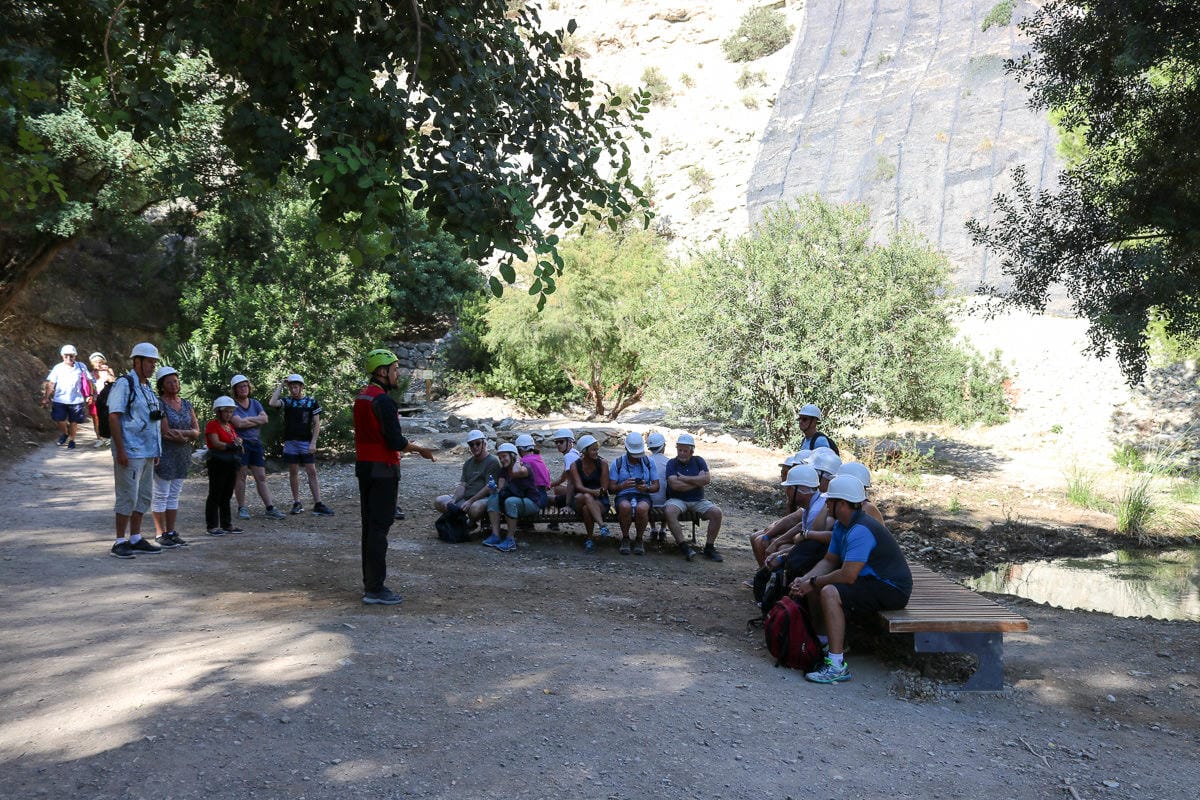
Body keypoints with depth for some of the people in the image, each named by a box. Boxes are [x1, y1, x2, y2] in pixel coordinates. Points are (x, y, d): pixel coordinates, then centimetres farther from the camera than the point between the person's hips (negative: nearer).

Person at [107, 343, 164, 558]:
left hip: (147, 452, 9)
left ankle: (135, 539, 19)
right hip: (130, 452, -9)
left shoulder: (148, 388, 17)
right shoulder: (124, 384, -10)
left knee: (144, 496, 12)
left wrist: (156, 450, 19)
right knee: (127, 497, -6)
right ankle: (120, 542, 1)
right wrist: (120, 450, -21)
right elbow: (114, 417, -15)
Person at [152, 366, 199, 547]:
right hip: (164, 455, -6)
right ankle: (161, 534, 4)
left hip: (182, 456, 6)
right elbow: (165, 431, -17)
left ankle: (171, 531, 15)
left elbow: (196, 431, 5)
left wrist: (181, 433, -13)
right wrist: (187, 436, -8)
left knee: (174, 495, 10)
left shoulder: (186, 404, 11)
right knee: (161, 495, -1)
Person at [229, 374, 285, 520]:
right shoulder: (233, 405, -3)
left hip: (255, 442, 5)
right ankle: (242, 508, 6)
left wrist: (247, 419, -9)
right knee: (241, 475, -2)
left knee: (261, 477, 3)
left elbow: (264, 419, -2)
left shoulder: (255, 403, 13)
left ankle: (270, 508, 1)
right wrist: (257, 421, -5)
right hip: (240, 443, -5)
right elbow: (238, 423, -17)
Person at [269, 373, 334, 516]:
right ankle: (297, 503, 14)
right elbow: (272, 403, -15)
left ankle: (318, 504, -7)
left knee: (312, 472, -4)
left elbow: (316, 424, 2)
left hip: (306, 443, -1)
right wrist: (280, 386, -8)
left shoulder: (311, 402, 3)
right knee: (293, 472, 6)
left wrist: (313, 442, -8)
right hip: (290, 442, 1)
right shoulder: (287, 401, 5)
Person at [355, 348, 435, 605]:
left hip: (363, 466, 10)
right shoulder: (383, 400, -18)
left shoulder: (361, 396, 12)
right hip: (382, 470, -10)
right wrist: (420, 450, -4)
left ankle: (369, 581, 24)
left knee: (370, 524, 16)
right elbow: (395, 442, -21)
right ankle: (375, 590, -4)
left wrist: (406, 445, 21)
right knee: (380, 528, -6)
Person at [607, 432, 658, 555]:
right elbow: (611, 489, 2)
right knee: (626, 507, -38)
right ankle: (625, 539, -15)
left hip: (643, 496, 1)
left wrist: (646, 488, -14)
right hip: (623, 496, -1)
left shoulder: (649, 463, 13)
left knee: (641, 508, -37)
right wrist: (623, 485, -19)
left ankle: (639, 540, -12)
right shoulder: (617, 464, 8)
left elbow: (656, 486, 9)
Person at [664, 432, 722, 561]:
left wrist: (685, 479, -10)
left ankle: (709, 548, -12)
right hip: (677, 500, -2)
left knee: (717, 512, -23)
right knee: (669, 511, -36)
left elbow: (706, 479, -9)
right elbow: (674, 485, -15)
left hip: (698, 500, 3)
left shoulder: (699, 461, 9)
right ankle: (683, 546, -31)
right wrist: (697, 481, -7)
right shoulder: (672, 463, 2)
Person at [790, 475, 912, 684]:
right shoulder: (841, 525, 7)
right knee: (813, 586, 12)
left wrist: (813, 583, -18)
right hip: (870, 581, 11)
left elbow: (847, 575, -31)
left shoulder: (860, 531, -26)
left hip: (891, 589, -11)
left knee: (830, 593, -31)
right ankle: (826, 640, 25)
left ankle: (837, 665, -31)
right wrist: (805, 580, -5)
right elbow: (829, 561, 12)